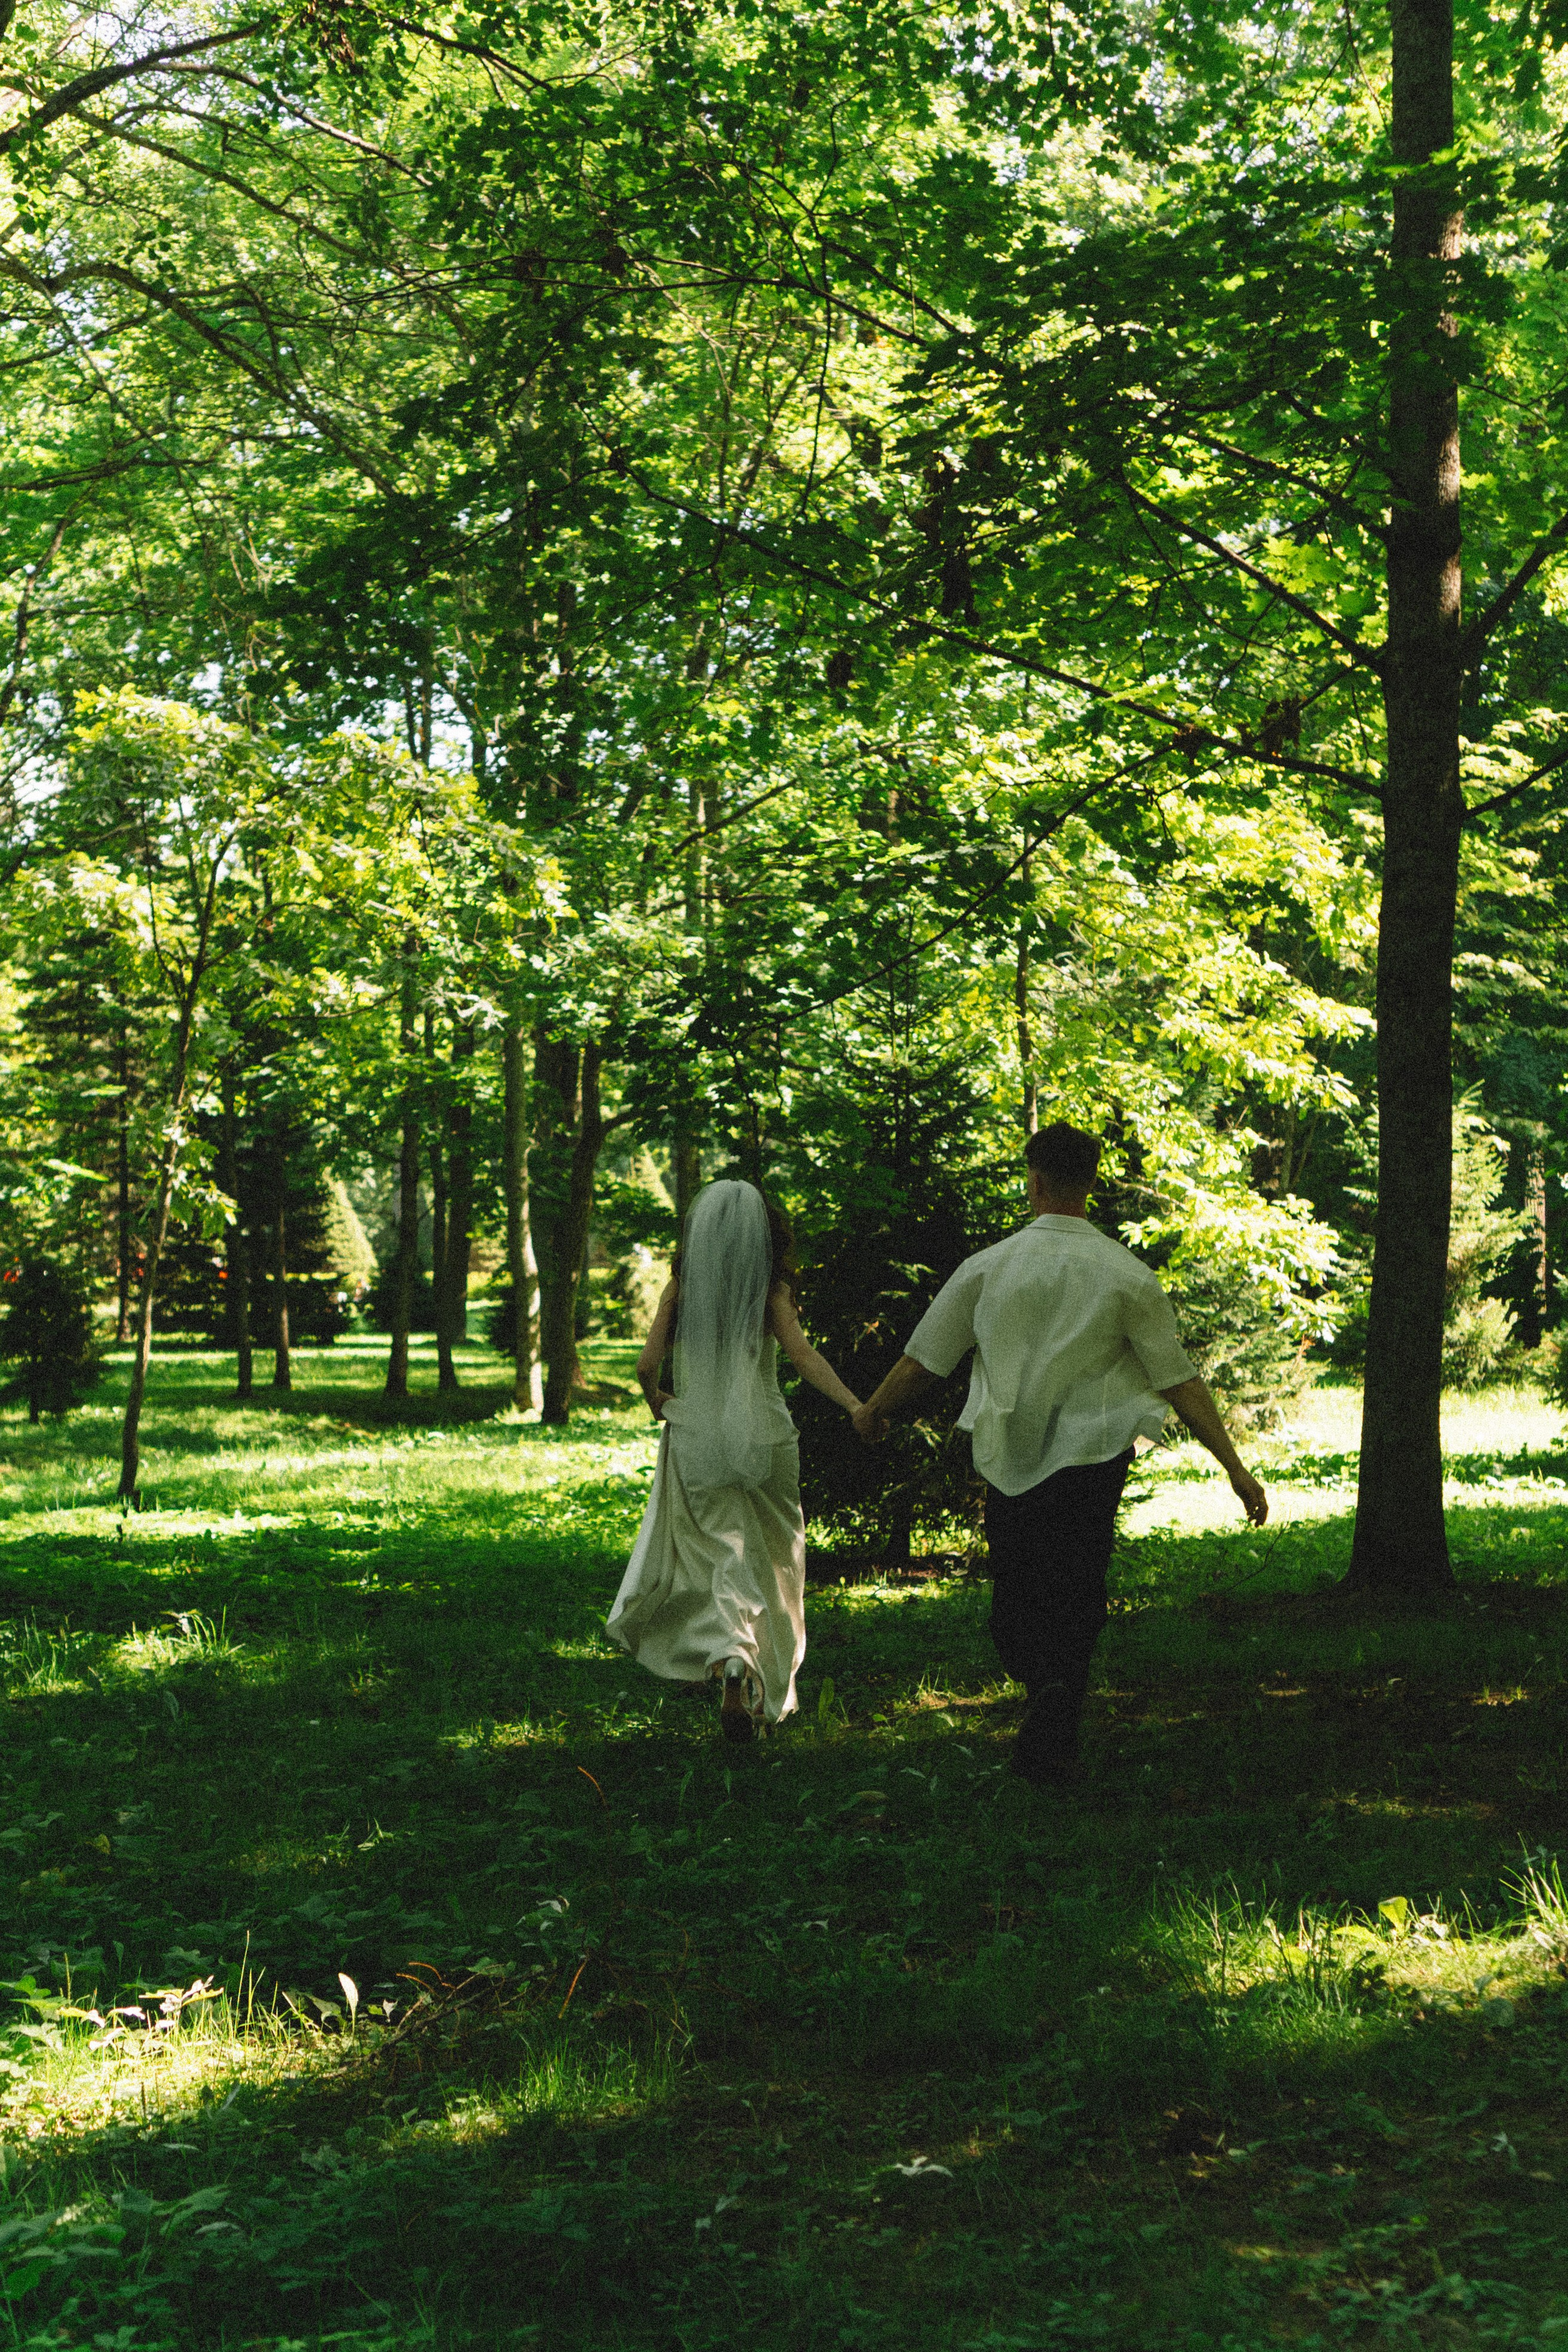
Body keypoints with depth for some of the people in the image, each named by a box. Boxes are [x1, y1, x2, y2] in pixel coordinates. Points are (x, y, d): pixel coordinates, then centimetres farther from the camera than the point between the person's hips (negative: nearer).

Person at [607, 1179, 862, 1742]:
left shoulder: (681, 1287, 0)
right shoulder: (771, 1290, -4)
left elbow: (647, 1365, -2)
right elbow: (804, 1356, -17)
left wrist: (656, 1400, 19)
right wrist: (856, 1407, -23)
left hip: (697, 1438, 1)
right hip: (765, 1439, -1)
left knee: (724, 1557, 3)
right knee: (772, 1561, 14)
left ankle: (732, 1658, -25)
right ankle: (771, 1692, 21)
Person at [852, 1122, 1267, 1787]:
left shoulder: (988, 1267, 0)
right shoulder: (1126, 1276, -3)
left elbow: (922, 1360, 7)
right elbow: (1178, 1381, -4)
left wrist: (873, 1411, 26)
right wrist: (1234, 1465, 0)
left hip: (1009, 1456, 0)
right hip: (1092, 1457, 0)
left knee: (1015, 1589, 14)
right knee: (1075, 1597, 8)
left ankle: (1041, 1676, -13)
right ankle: (1049, 1748, -1)